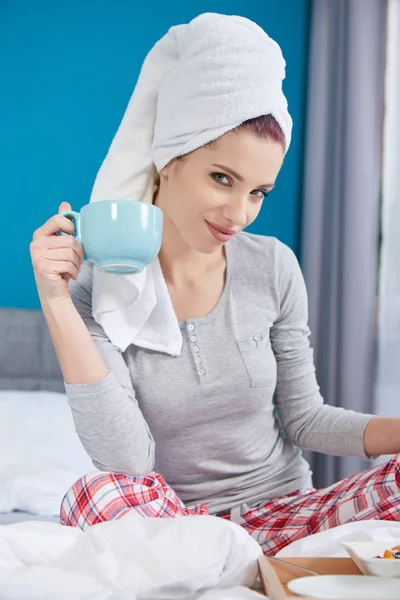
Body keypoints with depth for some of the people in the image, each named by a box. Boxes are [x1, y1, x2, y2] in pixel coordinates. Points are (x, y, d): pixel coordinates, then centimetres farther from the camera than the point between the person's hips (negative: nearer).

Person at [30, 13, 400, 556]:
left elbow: (304, 418, 5)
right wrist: (57, 307, -26)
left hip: (284, 511, 2)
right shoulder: (96, 290, -11)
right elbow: (127, 462, -20)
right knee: (96, 497, -33)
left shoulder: (273, 268, -4)